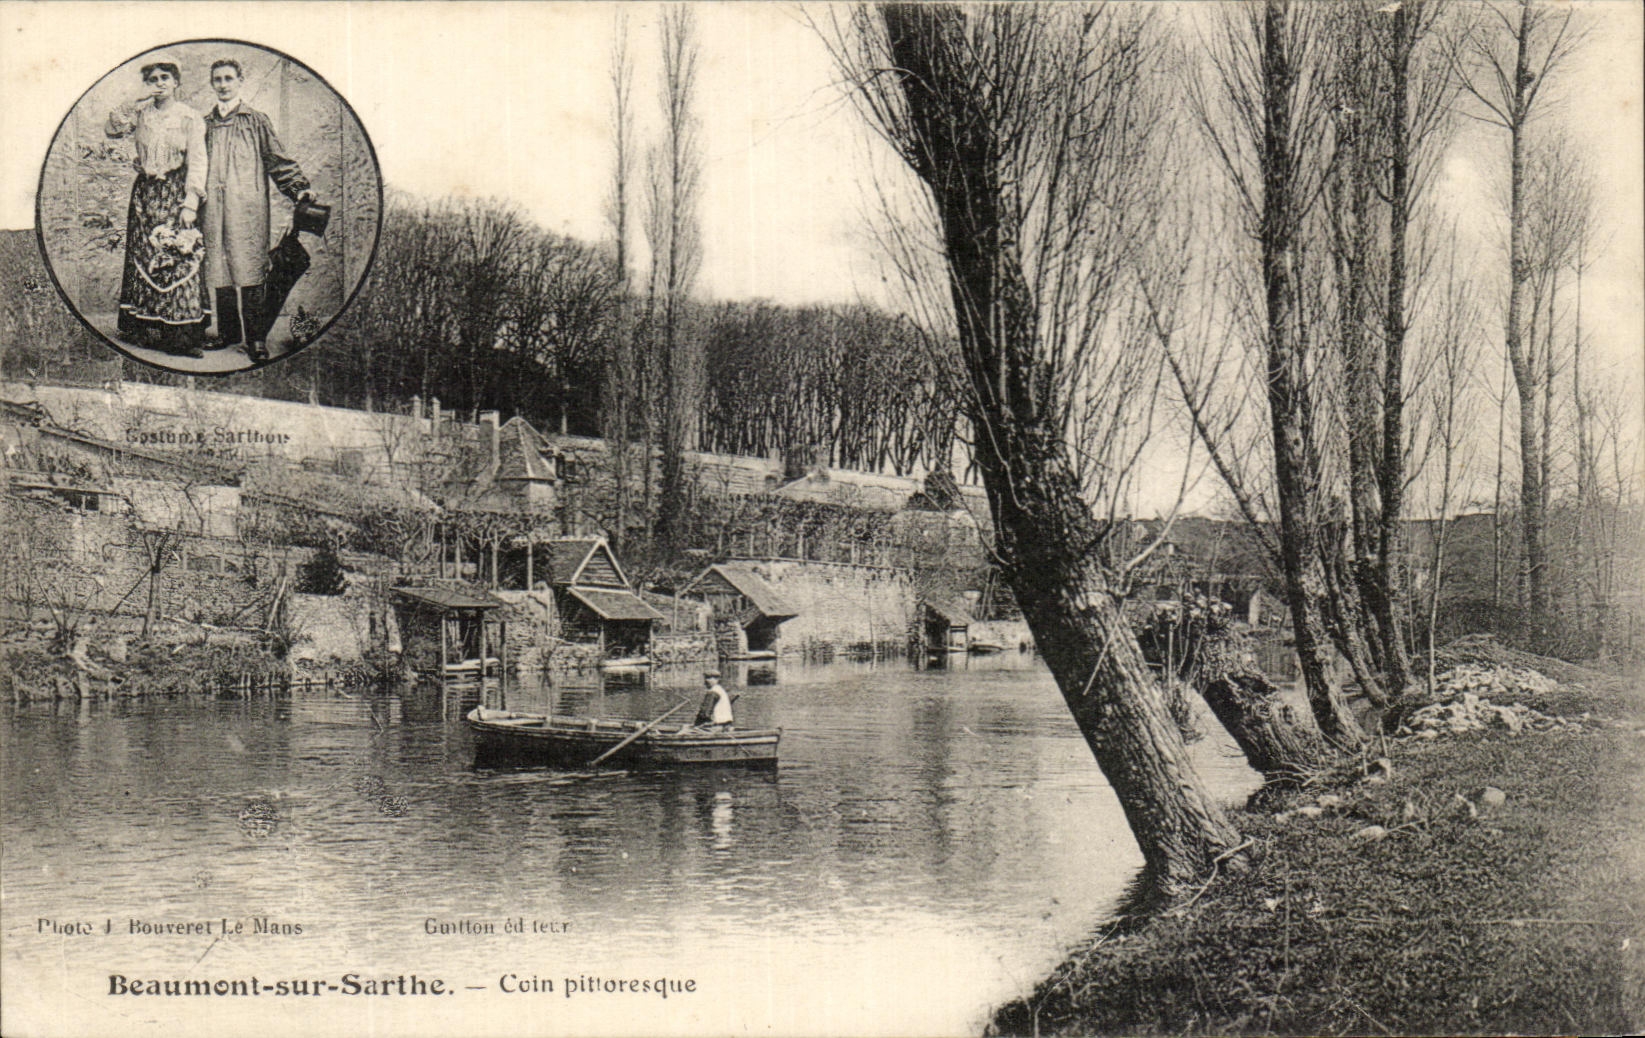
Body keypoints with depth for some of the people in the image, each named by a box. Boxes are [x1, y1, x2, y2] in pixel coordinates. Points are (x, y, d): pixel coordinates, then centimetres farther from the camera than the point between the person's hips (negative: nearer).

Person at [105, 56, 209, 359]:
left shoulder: (190, 118, -1)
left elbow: (196, 162, -6)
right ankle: (145, 330, 7)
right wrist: (137, 103, -10)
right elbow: (112, 128, -2)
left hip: (176, 194, -4)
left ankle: (181, 336, -8)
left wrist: (191, 203, -15)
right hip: (144, 193, 4)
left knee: (177, 261, -9)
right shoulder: (141, 114, 10)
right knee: (143, 258, 3)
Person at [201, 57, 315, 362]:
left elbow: (278, 160, 3)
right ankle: (228, 331, 16)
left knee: (250, 273, -9)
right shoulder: (206, 124, 17)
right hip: (214, 209, 4)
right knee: (220, 273, 6)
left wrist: (299, 188, -9)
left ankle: (255, 338, -7)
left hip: (247, 209, -4)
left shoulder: (256, 121, 6)